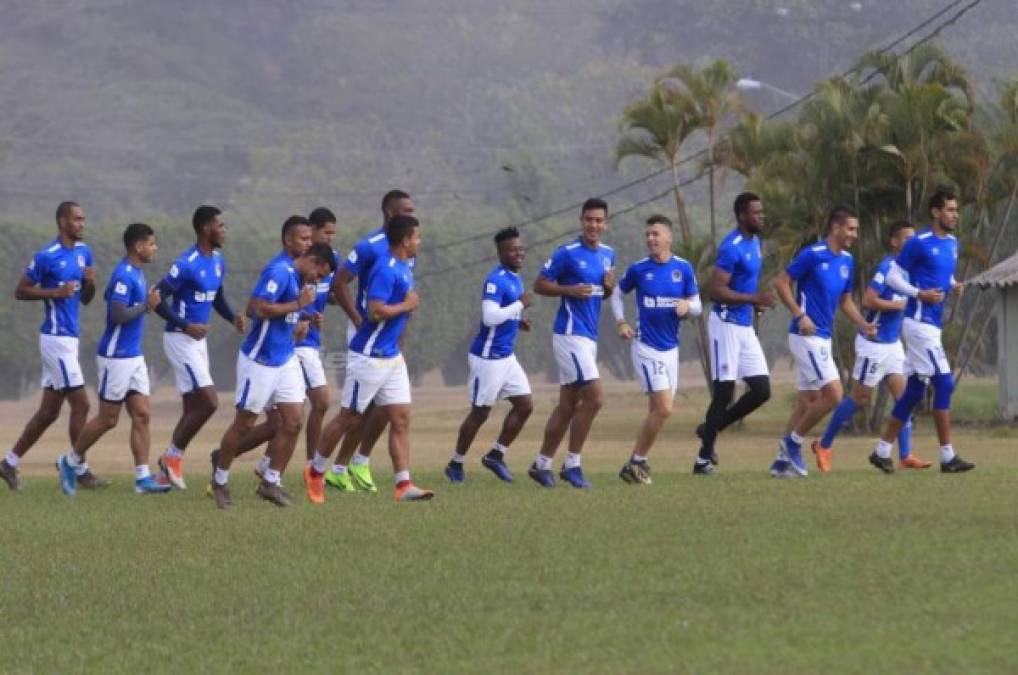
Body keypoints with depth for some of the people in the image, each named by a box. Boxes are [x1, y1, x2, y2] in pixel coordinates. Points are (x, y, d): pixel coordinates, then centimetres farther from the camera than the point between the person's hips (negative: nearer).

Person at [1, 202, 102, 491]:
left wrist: (90, 283, -4)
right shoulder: (47, 257, -12)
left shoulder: (84, 252, 11)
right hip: (56, 338, -8)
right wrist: (56, 292, -18)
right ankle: (80, 471, -1)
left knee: (49, 410, 11)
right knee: (80, 404, -8)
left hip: (70, 338, 8)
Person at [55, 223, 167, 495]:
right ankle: (70, 462, 17)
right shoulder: (124, 275, -19)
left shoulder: (137, 273, 11)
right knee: (108, 419, 0)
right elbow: (118, 315, -26)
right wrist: (147, 305, -16)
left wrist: (148, 300, 11)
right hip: (116, 358, -9)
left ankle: (143, 478, 1)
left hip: (134, 357, 9)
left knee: (141, 415, 3)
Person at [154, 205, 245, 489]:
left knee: (193, 408, 9)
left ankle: (169, 466, 16)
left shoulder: (218, 261, 8)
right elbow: (158, 299, -19)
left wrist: (233, 317, 2)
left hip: (198, 339, 9)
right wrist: (186, 326, -23)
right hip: (180, 340, -9)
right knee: (209, 402, -13)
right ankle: (173, 456, 1)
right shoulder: (186, 264, -19)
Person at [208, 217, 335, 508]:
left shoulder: (296, 275, 10)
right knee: (244, 424, 3)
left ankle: (270, 482, 10)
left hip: (286, 360, 8)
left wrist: (298, 325, 4)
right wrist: (298, 304, -22)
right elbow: (258, 308, -29)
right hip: (260, 361, -8)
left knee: (294, 421, 0)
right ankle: (220, 479, 21)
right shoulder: (279, 271, -19)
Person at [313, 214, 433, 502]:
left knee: (401, 419, 1)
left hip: (392, 357, 9)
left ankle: (403, 484, -1)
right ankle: (317, 470, 19)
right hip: (370, 356, -9)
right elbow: (375, 310, -28)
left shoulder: (404, 268, 11)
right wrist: (406, 306, -16)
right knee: (350, 417, 3)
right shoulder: (386, 269, -19)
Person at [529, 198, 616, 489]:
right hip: (570, 333, -8)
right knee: (594, 398, -14)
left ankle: (542, 464, 18)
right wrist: (571, 290, -21)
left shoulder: (608, 254, 12)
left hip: (589, 337, 8)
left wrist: (610, 285, 0)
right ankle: (572, 465, -6)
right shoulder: (568, 254, -10)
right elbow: (540, 285, -7)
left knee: (568, 405, 11)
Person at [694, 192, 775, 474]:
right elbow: (716, 290, -22)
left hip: (746, 327, 9)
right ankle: (704, 458, 5)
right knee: (724, 392, -5)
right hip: (727, 324, -9)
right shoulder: (733, 247, -17)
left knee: (762, 390, 5)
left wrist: (756, 304, 7)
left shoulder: (754, 242, 12)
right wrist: (754, 298, -27)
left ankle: (711, 429, 21)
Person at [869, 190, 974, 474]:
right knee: (944, 384, -12)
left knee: (914, 391, 10)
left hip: (933, 324, 9)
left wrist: (953, 286, 5)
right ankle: (948, 457, -10)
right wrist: (920, 294, -19)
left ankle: (882, 451, 17)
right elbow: (893, 276, -7)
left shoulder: (952, 243, 13)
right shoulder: (919, 243, -11)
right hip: (920, 321, -9)